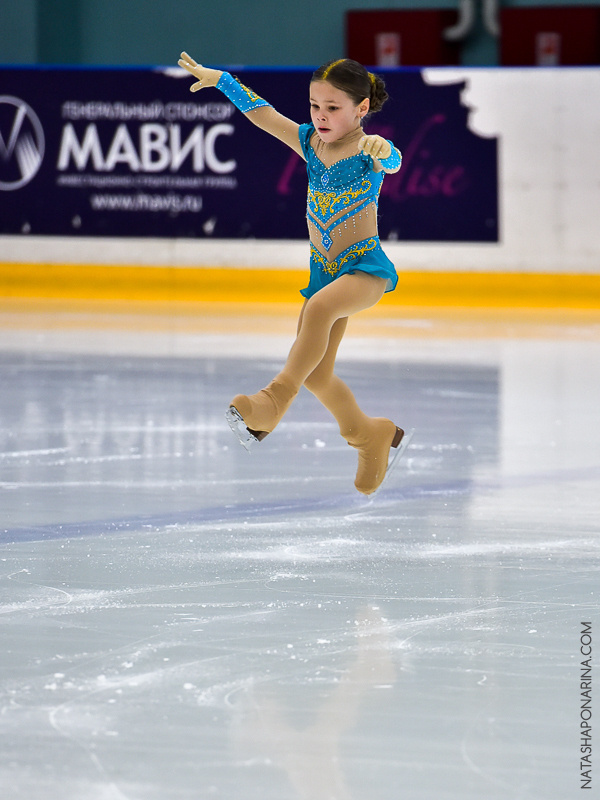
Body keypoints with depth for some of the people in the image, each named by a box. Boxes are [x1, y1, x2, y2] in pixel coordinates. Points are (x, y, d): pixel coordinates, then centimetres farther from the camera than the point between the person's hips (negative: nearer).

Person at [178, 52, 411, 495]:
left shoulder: (371, 151, -14)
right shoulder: (308, 142, 4)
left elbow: (393, 161, -36)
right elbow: (262, 113, 9)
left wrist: (382, 151, -59)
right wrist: (219, 79, 5)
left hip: (367, 267, -7)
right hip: (324, 271, 7)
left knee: (320, 307, -38)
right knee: (315, 374, 8)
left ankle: (275, 398, -42)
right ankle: (370, 435, 29)